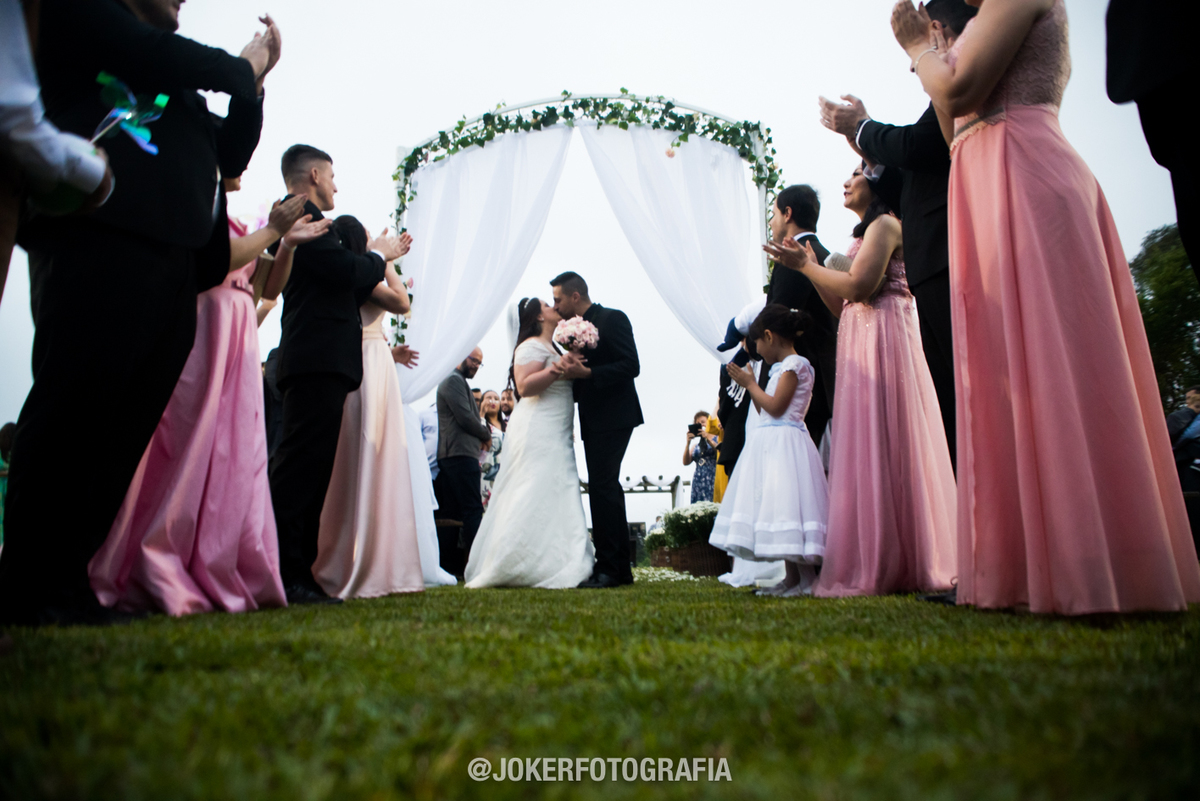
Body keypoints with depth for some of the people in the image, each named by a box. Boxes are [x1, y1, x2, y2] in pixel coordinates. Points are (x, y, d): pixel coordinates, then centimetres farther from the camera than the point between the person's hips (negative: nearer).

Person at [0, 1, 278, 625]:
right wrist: (238, 68, 11)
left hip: (175, 263, 7)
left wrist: (252, 80, 16)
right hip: (102, 239, -7)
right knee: (73, 408, -10)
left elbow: (231, 155, 27)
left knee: (123, 430, 2)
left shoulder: (176, 90, 32)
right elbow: (147, 54, -4)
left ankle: (64, 579, 6)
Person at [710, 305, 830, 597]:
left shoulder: (794, 364, -8)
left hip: (783, 443, -10)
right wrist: (750, 383, 16)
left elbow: (775, 408, -17)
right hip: (770, 443, 10)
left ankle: (807, 580, -10)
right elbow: (766, 411, 19)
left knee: (785, 503, -13)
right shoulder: (783, 367, 20)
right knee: (778, 505, 8)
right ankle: (792, 578, 12)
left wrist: (751, 384, -6)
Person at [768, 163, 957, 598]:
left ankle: (882, 567, -7)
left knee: (879, 448, -11)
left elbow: (858, 286, -17)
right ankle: (888, 563, 10)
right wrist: (812, 267, 12)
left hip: (881, 340, -10)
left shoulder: (885, 224, -3)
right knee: (872, 450, 6)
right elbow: (844, 305, 20)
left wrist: (805, 265, -7)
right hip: (861, 346, 10)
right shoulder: (867, 232, 25)